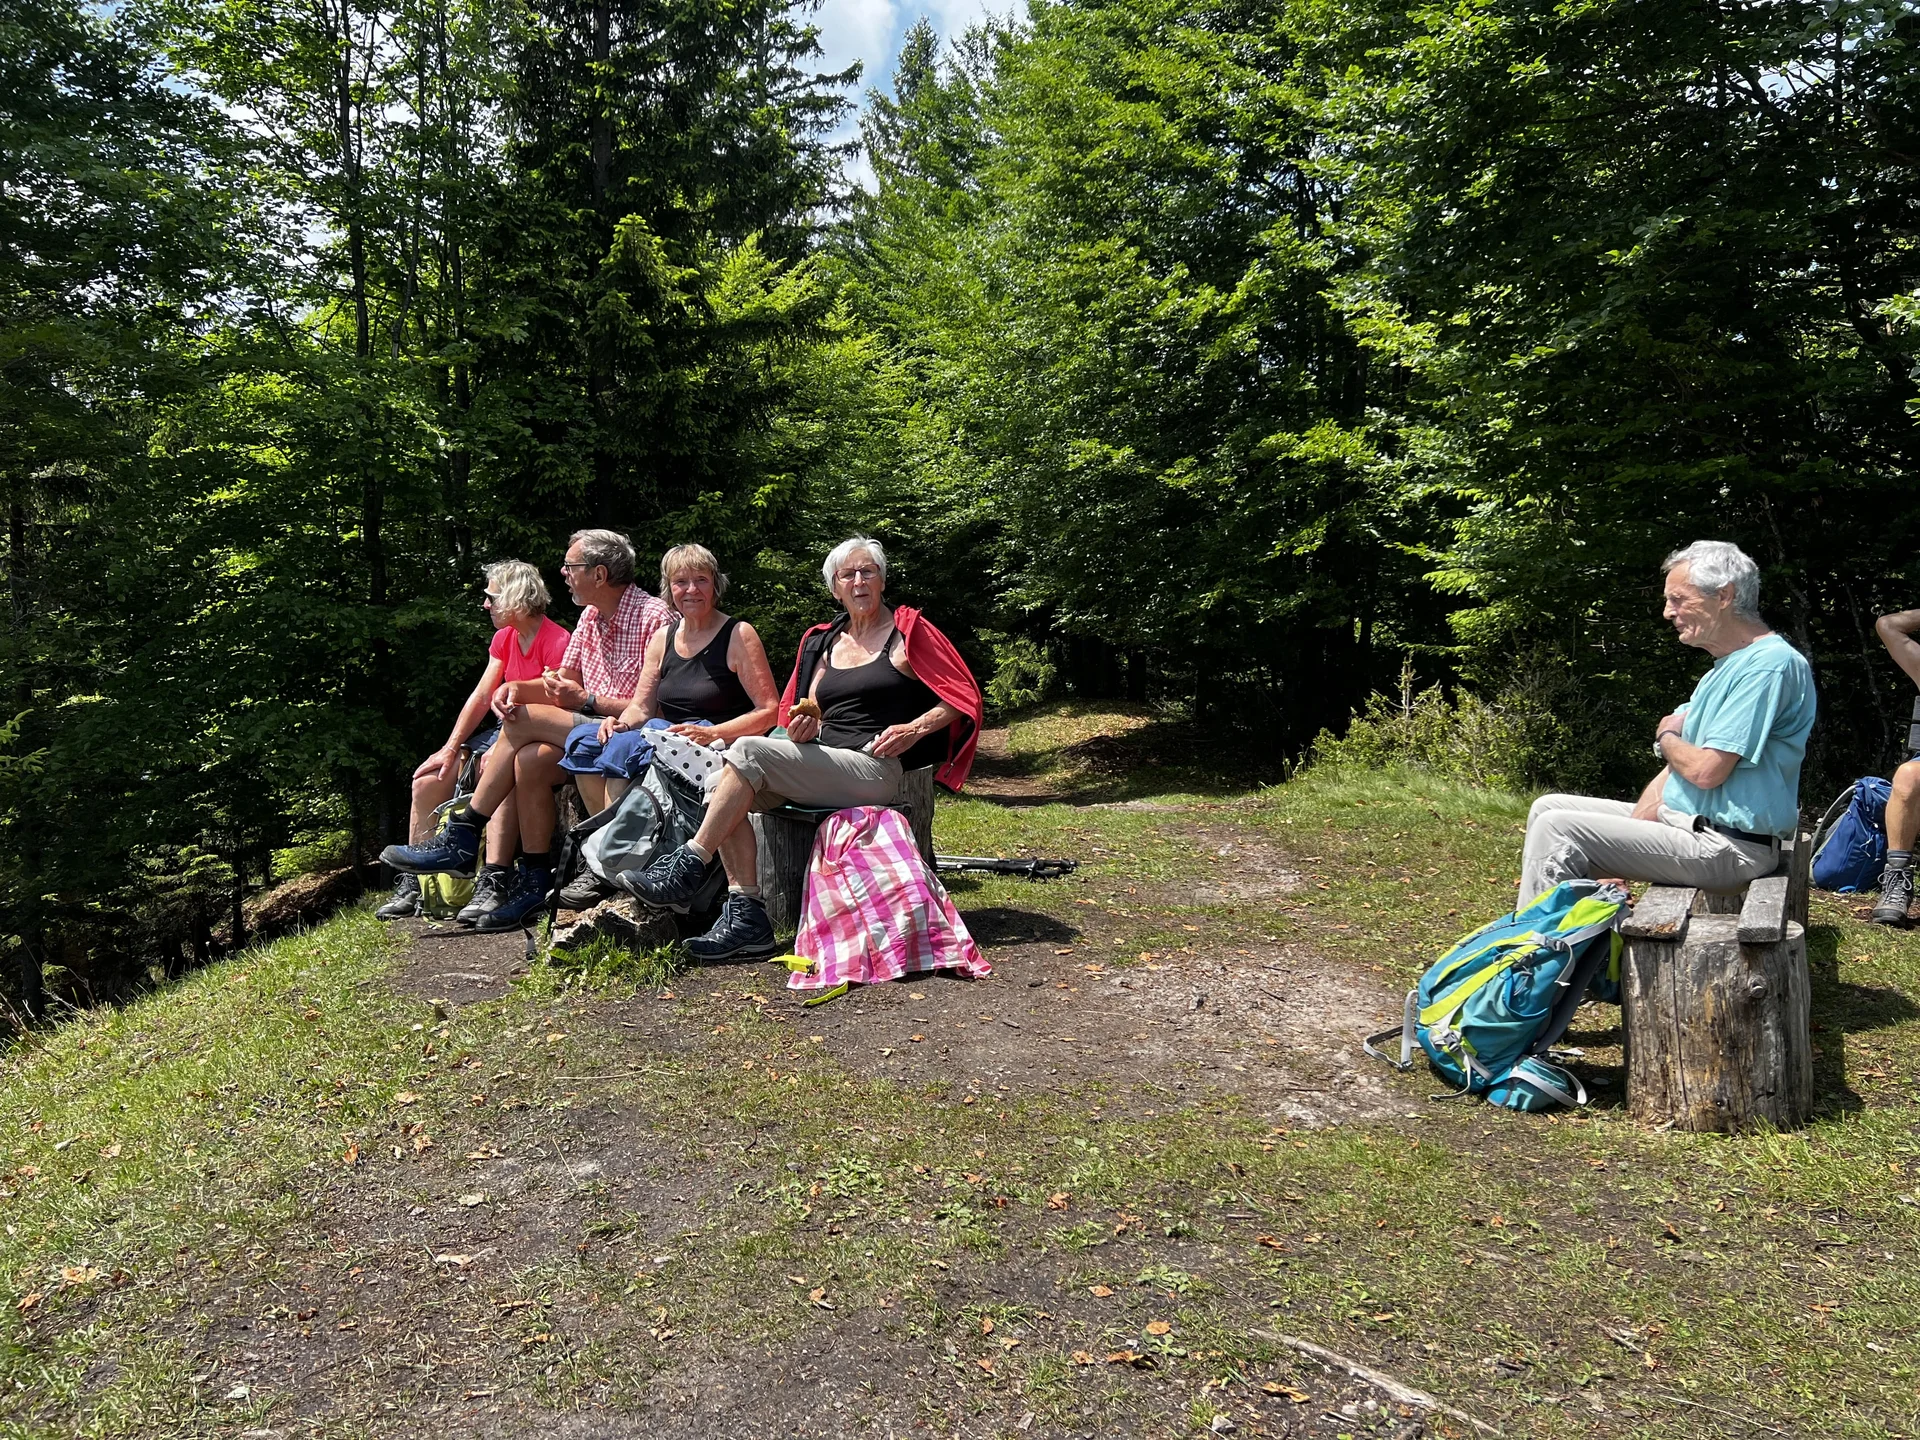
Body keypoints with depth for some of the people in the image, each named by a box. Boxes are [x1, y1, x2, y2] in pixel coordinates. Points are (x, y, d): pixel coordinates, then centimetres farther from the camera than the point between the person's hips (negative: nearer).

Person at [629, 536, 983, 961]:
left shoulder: (908, 632, 5)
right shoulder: (823, 642, 22)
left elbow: (963, 696, 3)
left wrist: (915, 728, -12)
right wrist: (803, 729, -1)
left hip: (875, 769, -6)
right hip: (820, 760, 7)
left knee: (749, 751, -25)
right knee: (721, 786, -19)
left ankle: (691, 862, -17)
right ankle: (746, 914, -24)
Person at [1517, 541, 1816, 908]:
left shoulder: (1770, 664, -18)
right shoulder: (1726, 667, 16)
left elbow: (1706, 771, -25)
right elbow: (1677, 765, 12)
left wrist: (1667, 738, 0)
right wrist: (1616, 859, 3)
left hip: (1729, 850, -10)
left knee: (1557, 829, -18)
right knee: (1548, 807, 11)